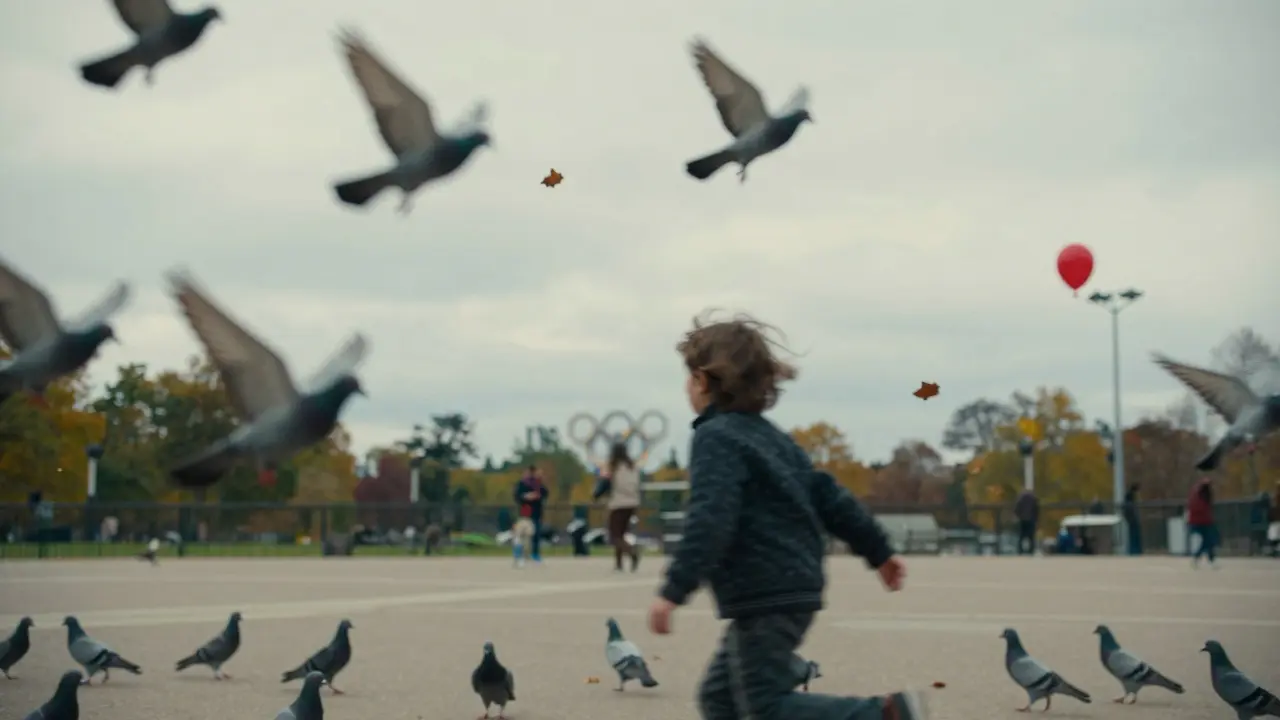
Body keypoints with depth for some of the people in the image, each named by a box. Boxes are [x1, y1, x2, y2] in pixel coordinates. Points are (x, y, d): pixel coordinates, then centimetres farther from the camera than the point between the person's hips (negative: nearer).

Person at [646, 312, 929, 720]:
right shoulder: (770, 436, 17)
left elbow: (710, 520, -23)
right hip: (796, 589, 10)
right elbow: (826, 495, 18)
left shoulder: (715, 437, -10)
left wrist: (674, 591, -27)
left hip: (763, 597, -10)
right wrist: (878, 550, 23)